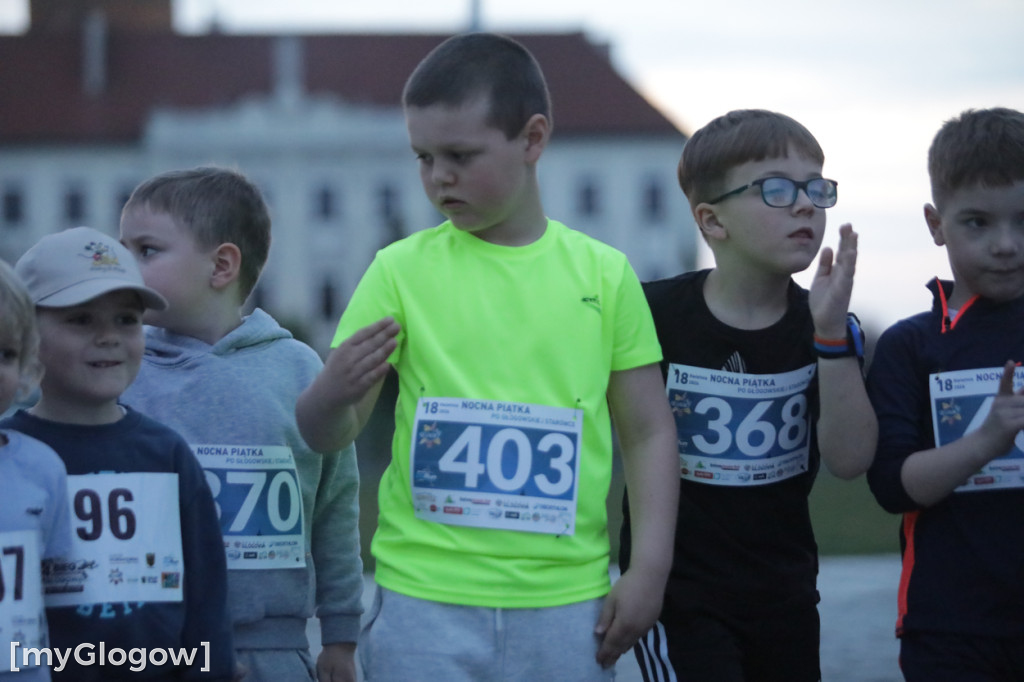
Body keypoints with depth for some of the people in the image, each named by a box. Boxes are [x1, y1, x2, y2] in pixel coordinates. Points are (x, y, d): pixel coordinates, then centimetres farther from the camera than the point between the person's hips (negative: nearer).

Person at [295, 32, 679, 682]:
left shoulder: (603, 273, 4)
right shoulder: (403, 269, 1)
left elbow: (648, 432, 8)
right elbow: (326, 433, 0)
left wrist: (650, 567, 0)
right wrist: (333, 394, -22)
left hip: (566, 600, 1)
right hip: (426, 599, -1)